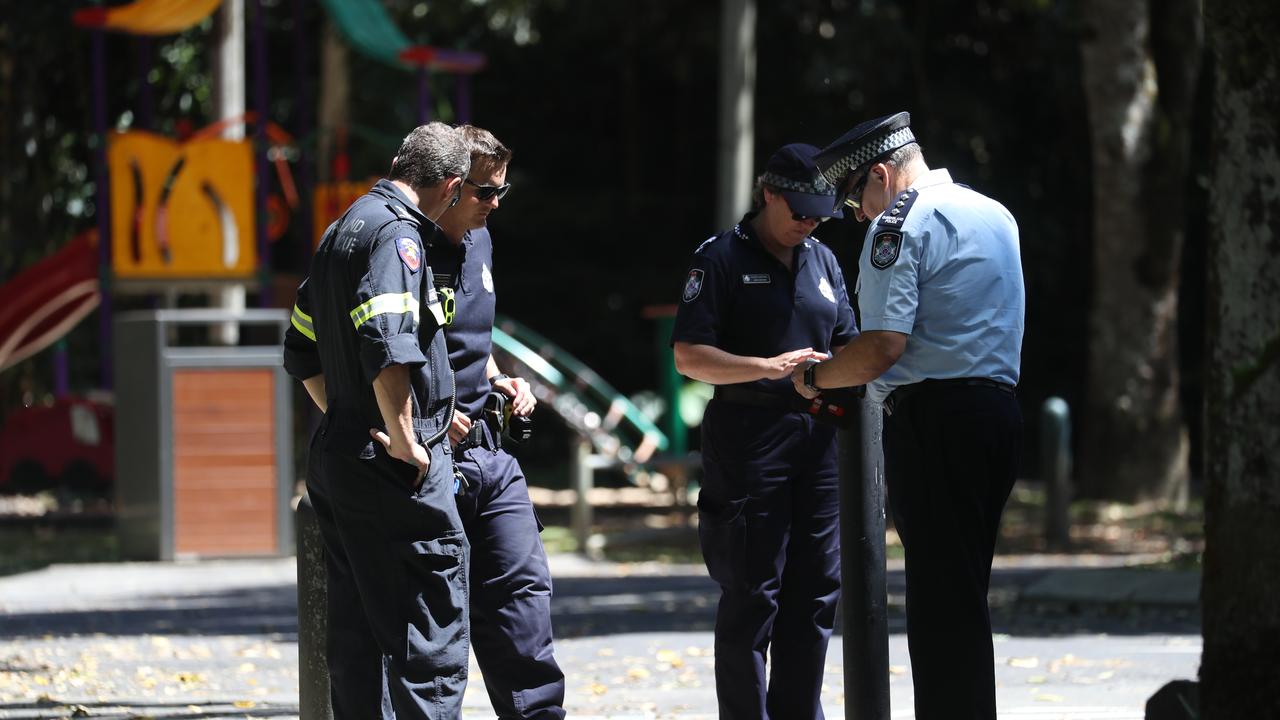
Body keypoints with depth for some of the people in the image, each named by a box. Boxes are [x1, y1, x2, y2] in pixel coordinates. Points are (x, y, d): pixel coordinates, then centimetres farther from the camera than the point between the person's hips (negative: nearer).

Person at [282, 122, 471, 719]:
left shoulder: (342, 231, 18)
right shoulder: (396, 234, -13)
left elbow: (302, 355, 26)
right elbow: (386, 347, -27)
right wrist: (403, 440, -20)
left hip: (336, 454, 9)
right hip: (394, 469, -9)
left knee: (356, 633, 10)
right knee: (431, 632, -8)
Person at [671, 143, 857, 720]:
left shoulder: (822, 261, 17)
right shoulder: (723, 258, -3)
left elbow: (846, 345, 22)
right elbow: (689, 356, -9)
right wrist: (771, 367, -20)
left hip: (817, 437, 6)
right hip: (749, 441, -6)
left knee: (815, 593, 7)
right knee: (751, 597, -4)